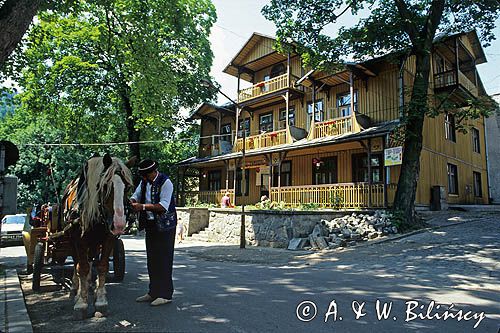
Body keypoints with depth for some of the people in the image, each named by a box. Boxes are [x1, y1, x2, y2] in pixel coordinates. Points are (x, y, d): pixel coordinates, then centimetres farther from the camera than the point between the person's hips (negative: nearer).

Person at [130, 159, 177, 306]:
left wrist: (143, 206, -28)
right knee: (151, 259, 14)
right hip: (150, 225, 8)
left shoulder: (165, 183, -16)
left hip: (164, 226, -8)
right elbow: (136, 196, 15)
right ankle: (153, 292, 26)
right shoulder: (144, 182, 8)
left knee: (164, 259, -2)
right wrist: (132, 201, -8)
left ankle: (165, 294, 8)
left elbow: (163, 206, -23)